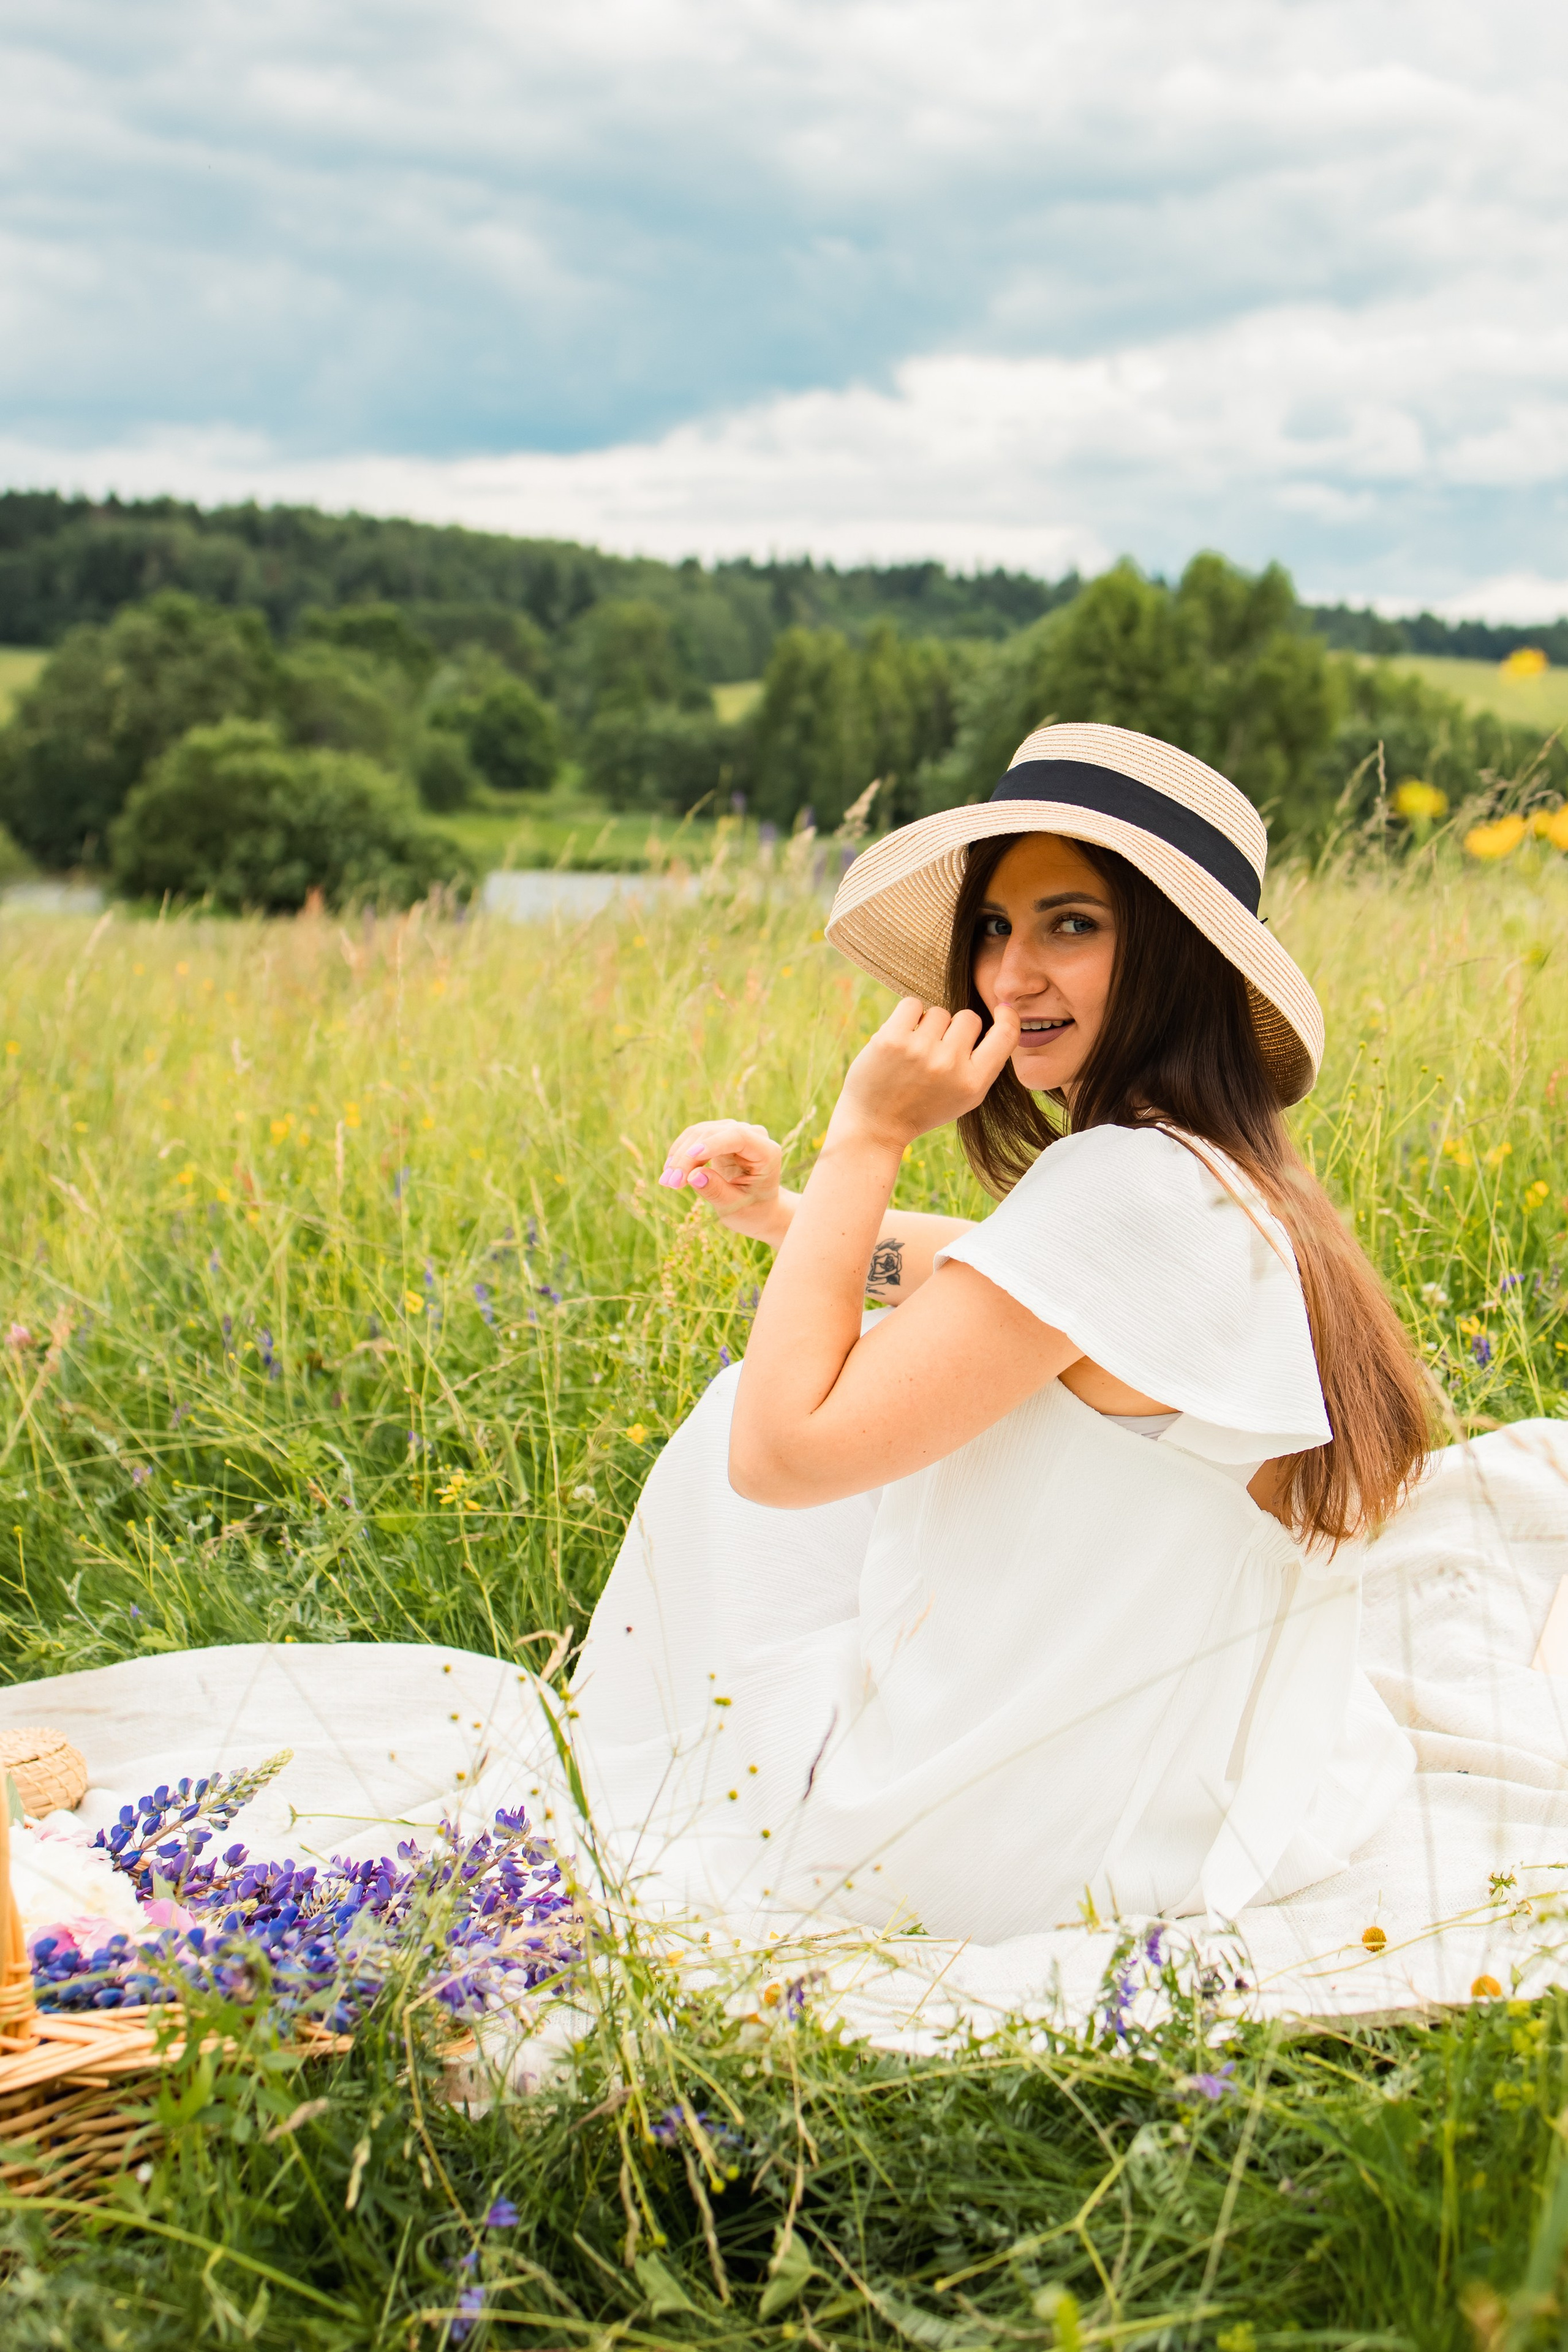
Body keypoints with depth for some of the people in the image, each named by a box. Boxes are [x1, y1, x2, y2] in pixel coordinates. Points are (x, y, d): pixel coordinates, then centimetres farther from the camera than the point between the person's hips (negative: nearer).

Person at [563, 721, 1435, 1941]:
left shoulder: (1120, 1188, -28)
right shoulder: (1234, 1178, 0)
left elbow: (782, 1449, -26)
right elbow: (1007, 1283, 22)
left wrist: (867, 1136, -20)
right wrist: (777, 1212, 9)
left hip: (1040, 1842, -8)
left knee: (722, 1442, 9)